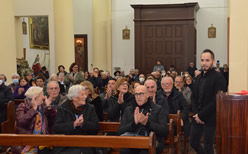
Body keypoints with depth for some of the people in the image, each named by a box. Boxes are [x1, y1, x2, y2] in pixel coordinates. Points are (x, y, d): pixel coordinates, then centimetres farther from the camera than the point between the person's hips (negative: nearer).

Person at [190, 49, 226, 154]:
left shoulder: (218, 78, -12)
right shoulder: (198, 77, 11)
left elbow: (216, 101, -18)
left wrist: (201, 115, -14)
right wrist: (196, 114, -3)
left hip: (210, 119, -7)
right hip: (197, 118, 7)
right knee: (193, 142, 13)